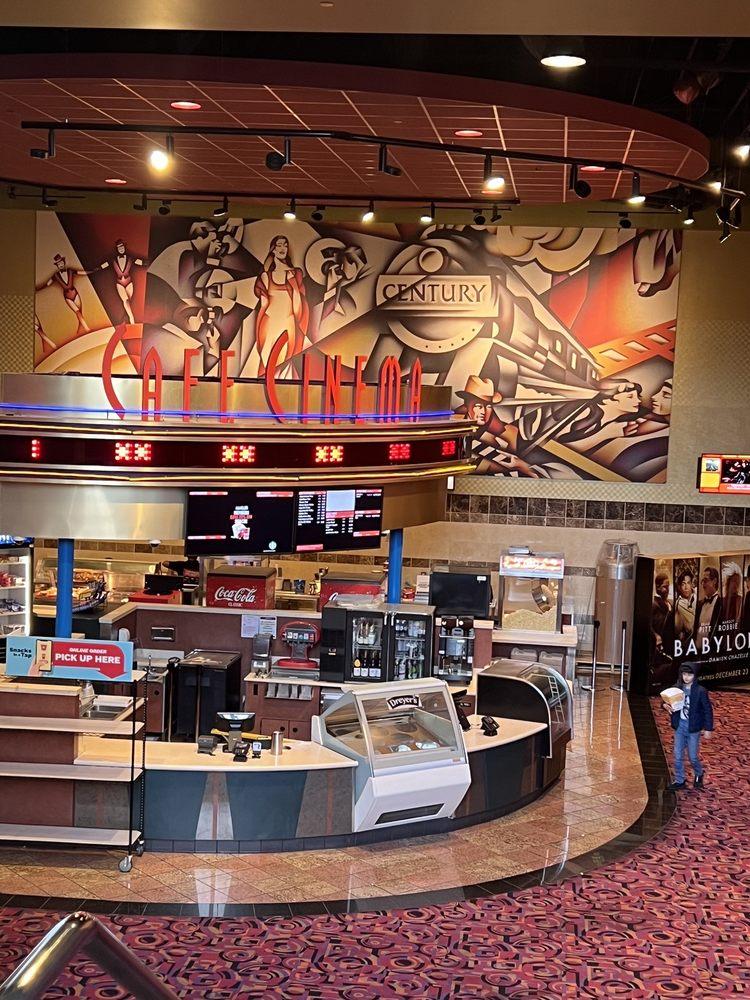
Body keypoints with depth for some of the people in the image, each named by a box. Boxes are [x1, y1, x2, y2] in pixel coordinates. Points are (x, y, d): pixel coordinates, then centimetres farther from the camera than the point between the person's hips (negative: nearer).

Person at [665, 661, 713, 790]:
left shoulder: (700, 691, -12)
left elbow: (708, 710, -6)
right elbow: (667, 702, 13)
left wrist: (708, 729, -6)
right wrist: (666, 706, -12)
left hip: (693, 728, -3)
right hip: (679, 726, 4)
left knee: (693, 757, 4)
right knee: (678, 756, 6)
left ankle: (698, 775, 33)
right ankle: (680, 781, 19)